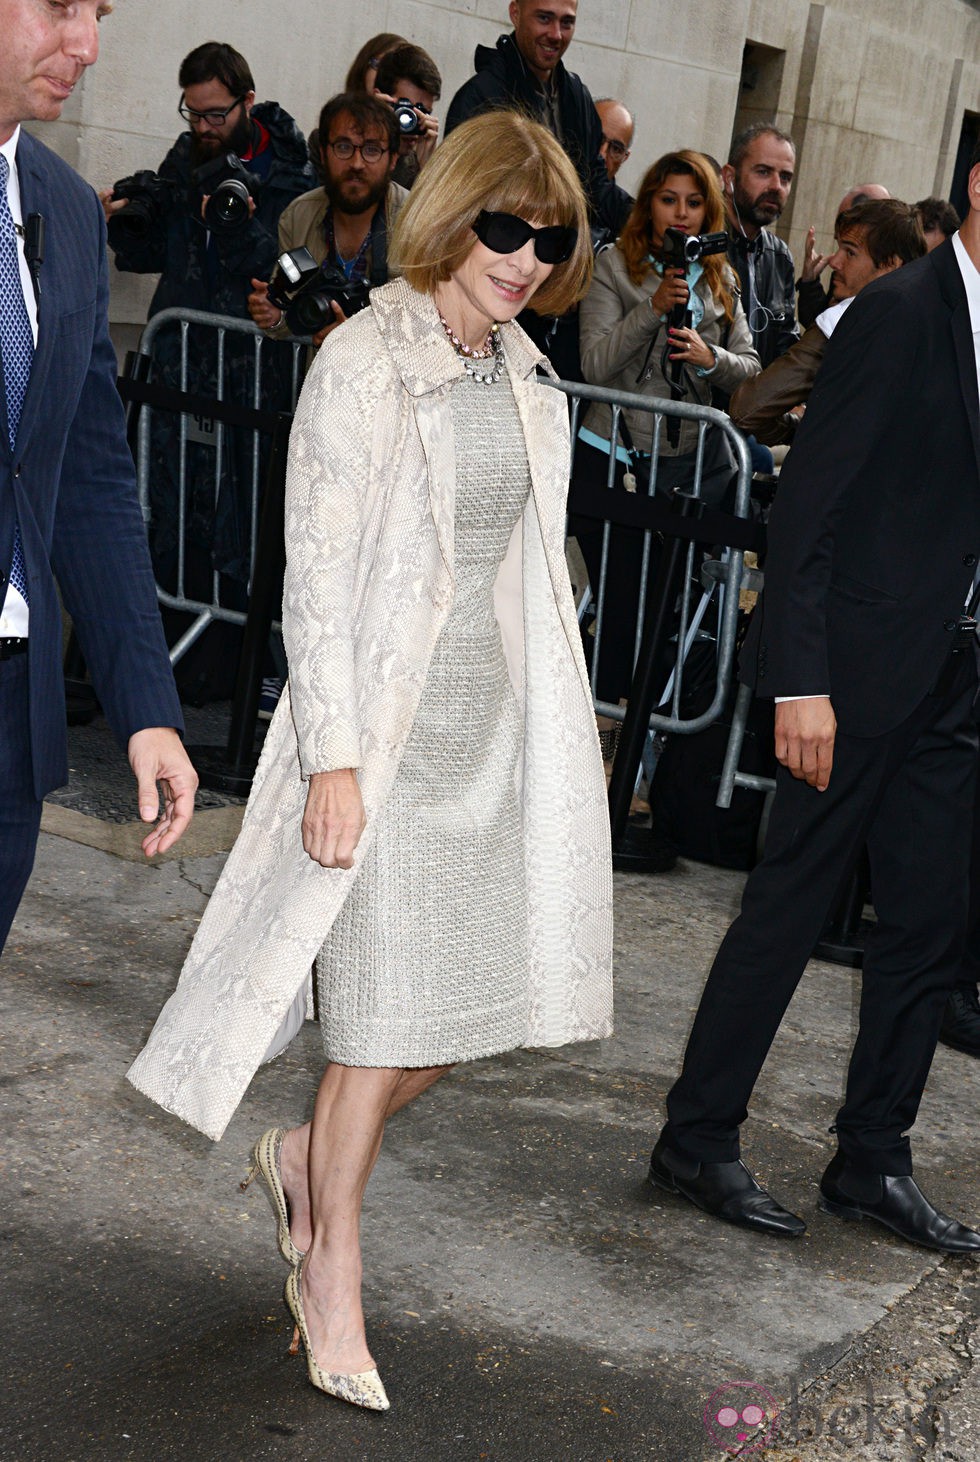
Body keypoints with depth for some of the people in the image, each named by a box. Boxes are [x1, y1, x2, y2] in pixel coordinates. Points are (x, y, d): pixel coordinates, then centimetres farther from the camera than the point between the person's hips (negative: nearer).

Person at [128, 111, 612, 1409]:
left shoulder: (525, 375, 10)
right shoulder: (363, 364, -11)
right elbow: (316, 574, -14)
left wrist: (553, 736, 14)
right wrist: (334, 757, -17)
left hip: (496, 718, 7)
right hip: (386, 720, -7)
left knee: (485, 992, 8)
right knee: (390, 1013, 0)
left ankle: (311, 1153, 33)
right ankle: (332, 1275, 20)